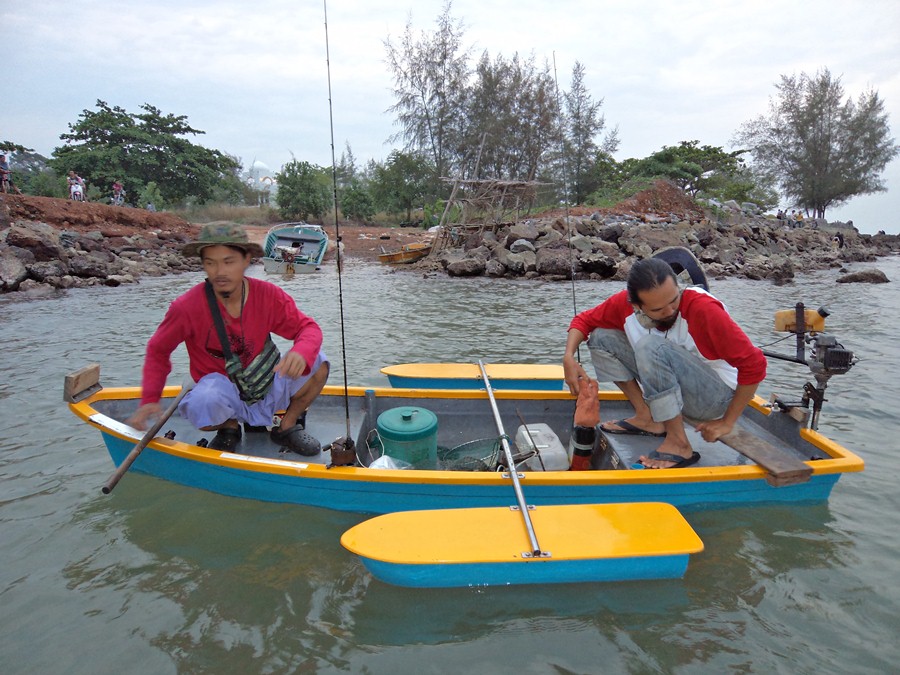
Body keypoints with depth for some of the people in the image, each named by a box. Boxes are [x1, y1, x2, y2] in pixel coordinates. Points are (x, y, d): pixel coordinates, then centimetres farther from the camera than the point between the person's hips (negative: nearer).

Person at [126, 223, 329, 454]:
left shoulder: (269, 296, -12)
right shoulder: (186, 307, -15)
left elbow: (308, 328, -9)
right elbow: (158, 351, -1)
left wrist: (301, 353, -33)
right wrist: (149, 399, -12)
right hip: (224, 392, -2)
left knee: (317, 362, -19)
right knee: (203, 403, -37)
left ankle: (287, 426, 5)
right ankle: (229, 427, 3)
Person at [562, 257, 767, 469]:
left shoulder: (704, 309, -28)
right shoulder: (625, 303, -14)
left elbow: (753, 364, -24)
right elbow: (585, 320, -1)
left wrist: (726, 422, -17)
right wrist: (569, 358, -20)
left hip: (716, 395, -6)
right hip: (667, 389, 6)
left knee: (651, 346, -33)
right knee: (602, 337, -7)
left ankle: (679, 443, -22)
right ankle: (647, 418, -2)